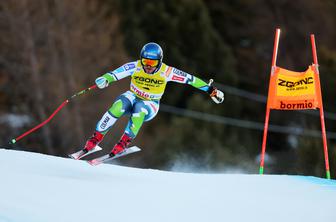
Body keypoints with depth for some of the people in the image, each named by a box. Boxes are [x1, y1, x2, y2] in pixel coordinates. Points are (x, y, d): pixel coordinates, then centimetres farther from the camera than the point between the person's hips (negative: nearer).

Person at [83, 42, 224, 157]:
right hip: (133, 97, 1)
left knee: (140, 108, -36)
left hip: (150, 105, -1)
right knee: (119, 105, -32)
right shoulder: (135, 67, -16)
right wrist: (105, 79, -51)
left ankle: (124, 142, -33)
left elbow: (189, 79, -12)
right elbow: (116, 73, -28)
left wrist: (210, 90, -9)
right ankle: (96, 137, -26)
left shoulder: (166, 71, -17)